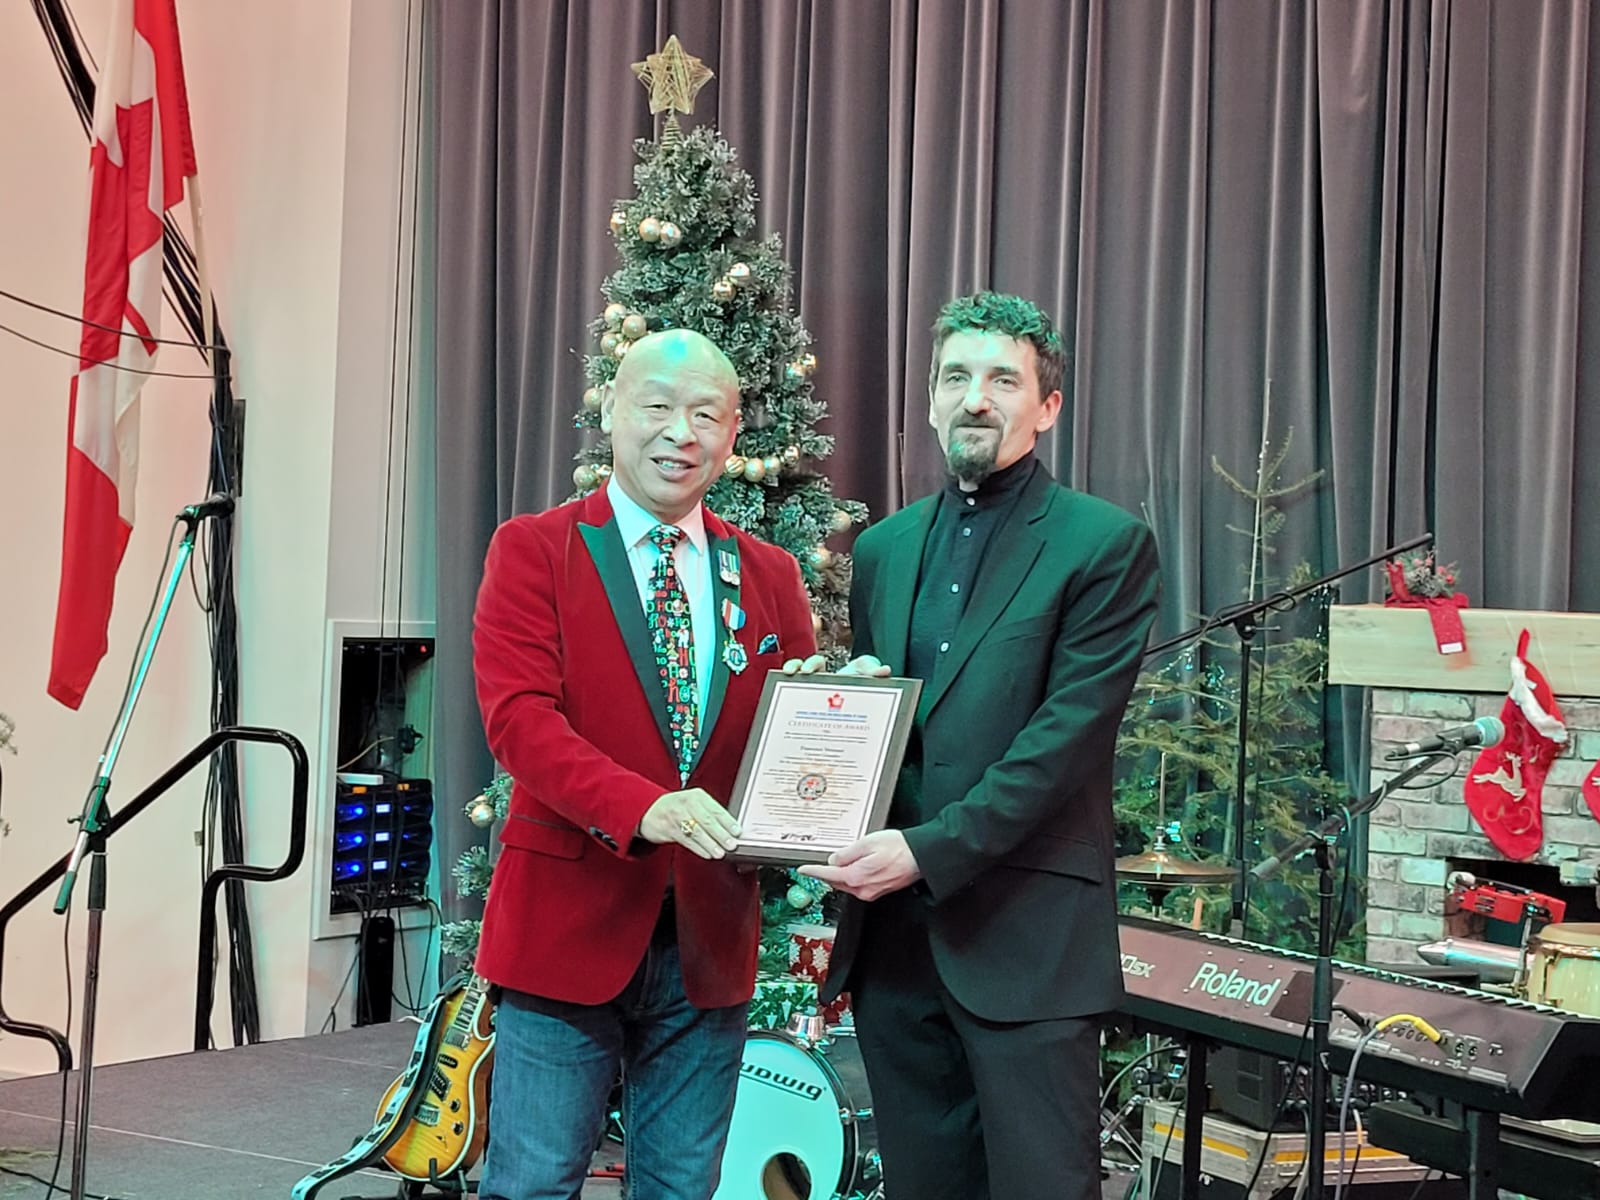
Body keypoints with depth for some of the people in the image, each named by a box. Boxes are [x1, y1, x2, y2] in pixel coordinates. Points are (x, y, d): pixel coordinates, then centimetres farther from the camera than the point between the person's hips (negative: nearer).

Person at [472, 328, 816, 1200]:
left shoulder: (769, 576, 10)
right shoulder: (533, 550, -2)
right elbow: (516, 714, -14)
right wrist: (641, 807, -28)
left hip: (709, 939, 4)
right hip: (571, 923, -3)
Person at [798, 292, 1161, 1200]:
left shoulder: (1105, 543, -4)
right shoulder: (883, 550, 15)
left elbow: (1069, 734, -12)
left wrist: (930, 850, -19)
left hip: (1027, 933, -5)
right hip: (891, 928, 6)